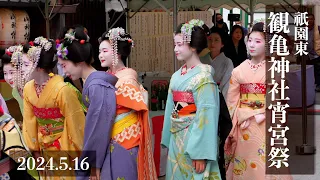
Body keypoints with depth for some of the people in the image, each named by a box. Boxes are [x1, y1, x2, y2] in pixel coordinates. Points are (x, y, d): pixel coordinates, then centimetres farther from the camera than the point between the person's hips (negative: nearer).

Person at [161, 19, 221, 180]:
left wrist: (201, 153, -21)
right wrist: (168, 142, 11)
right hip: (176, 139, 7)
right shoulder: (177, 76, 7)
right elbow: (171, 109, 11)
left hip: (194, 140, -7)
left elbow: (206, 115, -18)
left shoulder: (203, 76, -14)